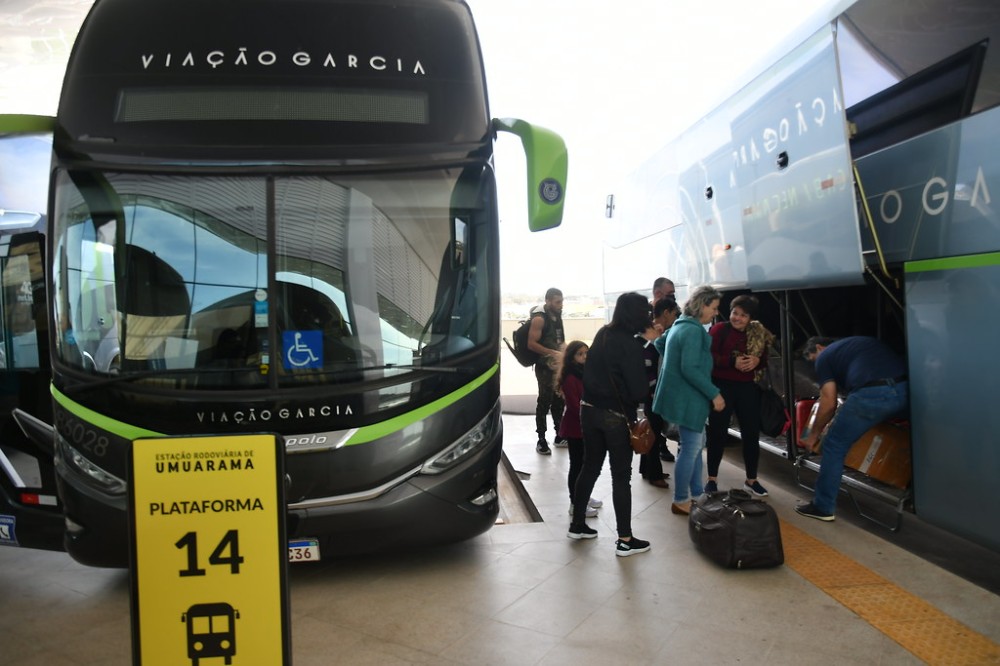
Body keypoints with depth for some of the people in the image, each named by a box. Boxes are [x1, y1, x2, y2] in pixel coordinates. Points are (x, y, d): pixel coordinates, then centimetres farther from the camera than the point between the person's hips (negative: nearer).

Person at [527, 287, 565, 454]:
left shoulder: (557, 316, 10)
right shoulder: (539, 318, -15)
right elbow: (531, 344, -21)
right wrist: (552, 353, -24)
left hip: (558, 365, 8)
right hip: (544, 367, -8)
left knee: (558, 401, 14)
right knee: (545, 402, -5)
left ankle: (559, 435, 26)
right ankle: (541, 440, 2)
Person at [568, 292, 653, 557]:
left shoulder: (603, 334, 3)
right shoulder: (630, 346, -18)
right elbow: (638, 390, -19)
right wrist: (639, 396, 7)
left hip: (589, 409, 7)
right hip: (615, 415, -7)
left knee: (590, 467, 18)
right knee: (621, 476, 3)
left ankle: (577, 525, 28)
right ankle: (625, 540, 10)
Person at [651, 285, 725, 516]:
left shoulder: (680, 324, 11)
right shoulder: (694, 330, -20)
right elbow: (690, 369, -27)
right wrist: (714, 394, -23)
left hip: (683, 394, 11)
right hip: (687, 397, -11)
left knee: (696, 444, 19)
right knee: (691, 448, -1)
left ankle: (697, 494, 29)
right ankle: (681, 501, 9)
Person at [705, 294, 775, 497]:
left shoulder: (759, 334, 7)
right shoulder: (719, 329, -6)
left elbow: (766, 361, 12)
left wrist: (757, 361, -11)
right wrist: (732, 362, -23)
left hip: (748, 388, 4)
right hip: (721, 386, -4)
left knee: (751, 434, 8)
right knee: (718, 433, 3)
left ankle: (751, 480, 23)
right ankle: (712, 479, 16)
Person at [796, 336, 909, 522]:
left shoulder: (825, 356, 18)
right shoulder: (863, 341, 36)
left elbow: (829, 402, 11)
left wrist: (813, 434, 23)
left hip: (872, 395, -6)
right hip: (906, 389, 6)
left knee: (834, 445, 10)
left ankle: (823, 507, 17)